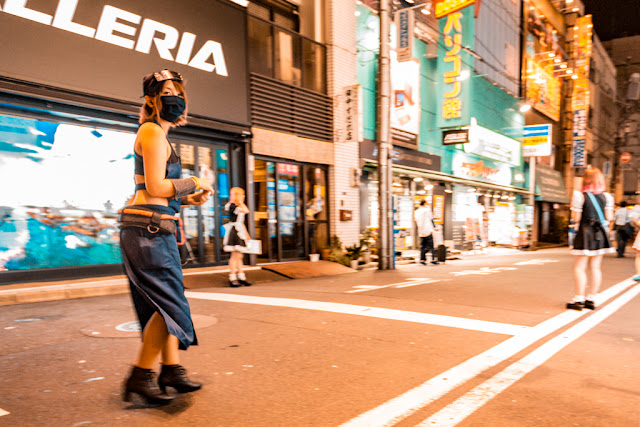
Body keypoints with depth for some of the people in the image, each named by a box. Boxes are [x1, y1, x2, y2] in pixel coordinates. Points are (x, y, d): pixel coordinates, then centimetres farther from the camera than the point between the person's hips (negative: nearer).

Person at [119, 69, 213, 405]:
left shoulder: (158, 134, 23)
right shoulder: (152, 132, -7)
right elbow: (156, 187, -17)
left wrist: (190, 198, 12)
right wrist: (194, 184, -5)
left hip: (155, 230, 10)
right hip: (149, 229, -10)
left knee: (165, 303, 12)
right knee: (168, 302, -6)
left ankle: (171, 369, 21)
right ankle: (141, 376, 4)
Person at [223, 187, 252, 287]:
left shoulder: (239, 207, 20)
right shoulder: (231, 206, -11)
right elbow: (246, 211, -24)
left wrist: (246, 234, 23)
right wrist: (240, 202, -9)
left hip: (240, 232, 9)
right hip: (234, 231, -9)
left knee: (239, 256, 12)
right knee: (235, 255, -9)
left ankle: (241, 277, 17)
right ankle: (232, 279, -4)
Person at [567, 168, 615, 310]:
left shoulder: (580, 196, -10)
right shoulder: (606, 197, 3)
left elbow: (576, 218, -10)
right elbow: (609, 217, 3)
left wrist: (574, 209, 8)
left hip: (585, 233, -5)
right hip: (600, 234, 5)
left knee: (579, 267, 0)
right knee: (595, 267, 10)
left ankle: (579, 299, -1)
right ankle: (592, 299, 16)